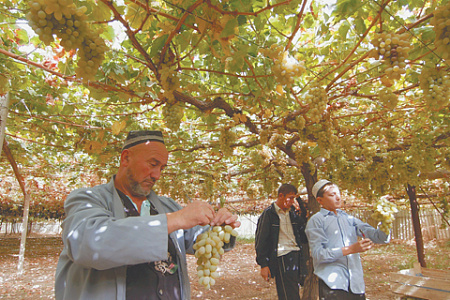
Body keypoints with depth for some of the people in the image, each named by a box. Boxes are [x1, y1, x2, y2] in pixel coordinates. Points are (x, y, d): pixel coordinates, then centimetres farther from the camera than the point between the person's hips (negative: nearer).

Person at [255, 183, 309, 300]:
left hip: (297, 256, 6)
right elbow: (260, 241, -6)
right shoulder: (268, 214, -5)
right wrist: (263, 264, -10)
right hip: (282, 258, -6)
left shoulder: (293, 213, 14)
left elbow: (303, 238, 20)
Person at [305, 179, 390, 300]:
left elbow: (374, 235, 6)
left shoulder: (348, 218, 15)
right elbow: (318, 254, -12)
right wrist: (351, 249, -18)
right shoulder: (316, 220, -3)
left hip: (356, 283, 5)